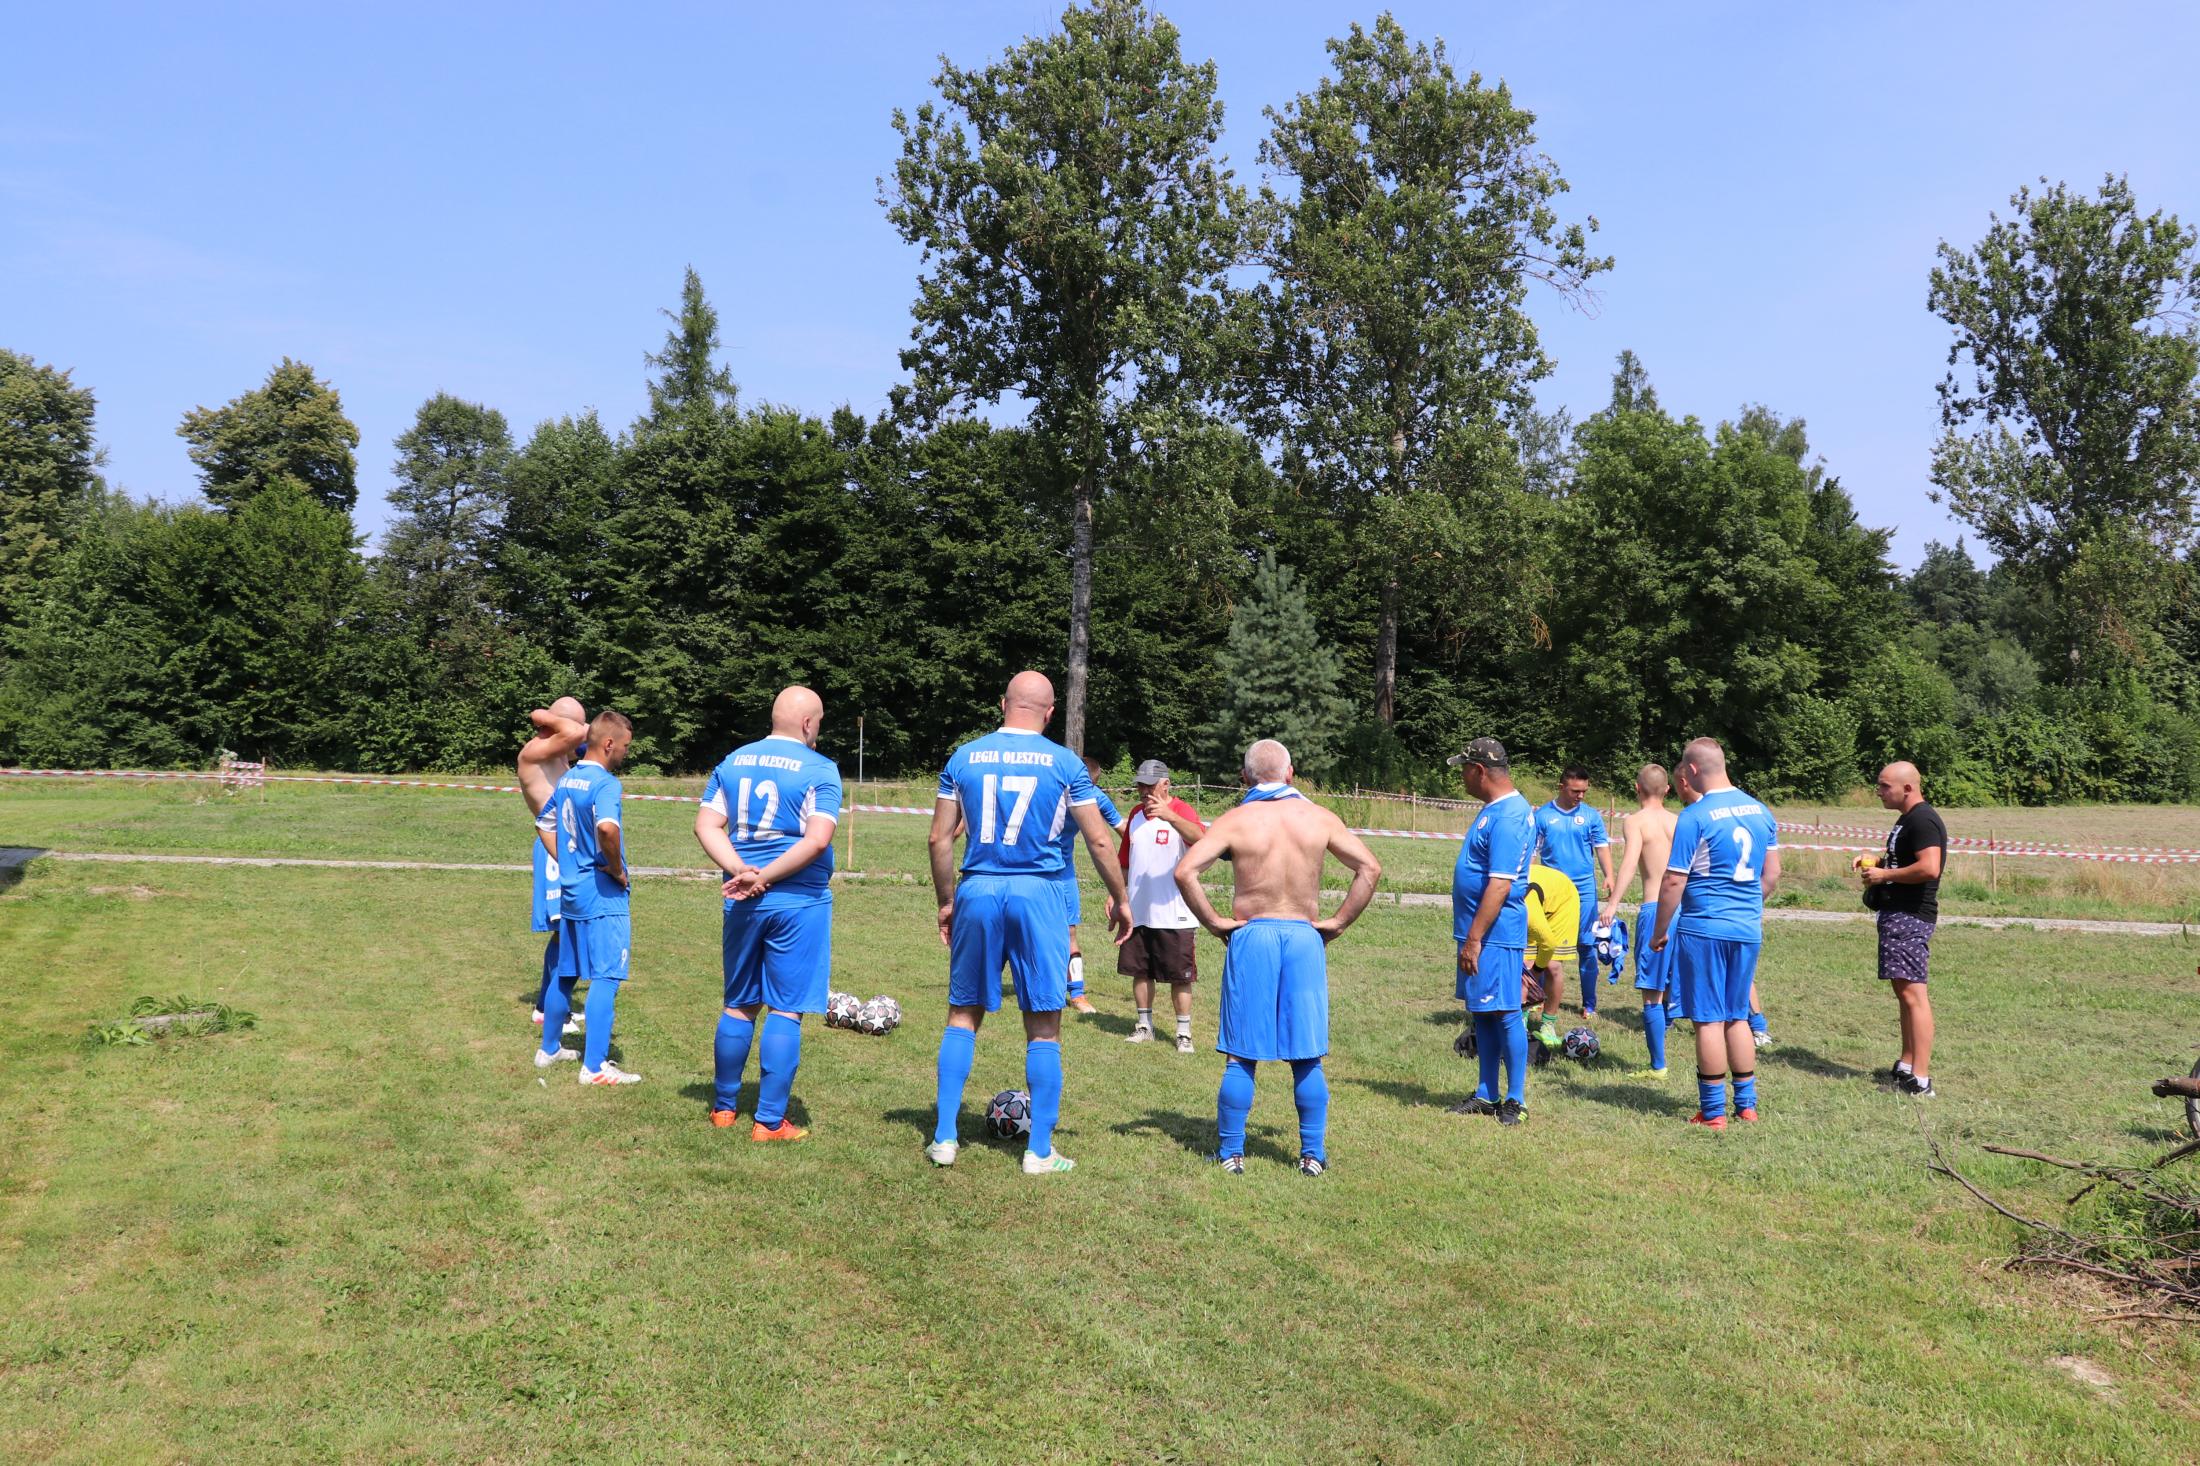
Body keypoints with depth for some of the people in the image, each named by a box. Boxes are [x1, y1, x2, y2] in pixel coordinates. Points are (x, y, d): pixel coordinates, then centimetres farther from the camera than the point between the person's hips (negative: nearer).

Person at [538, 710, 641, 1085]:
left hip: (570, 891, 9)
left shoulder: (566, 780, 11)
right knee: (605, 977, -5)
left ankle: (549, 1050, 31)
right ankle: (595, 1066, -5)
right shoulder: (605, 783, -17)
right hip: (602, 895, -9)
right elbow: (607, 827, -35)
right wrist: (617, 869, -20)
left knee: (566, 973, 19)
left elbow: (546, 823, 22)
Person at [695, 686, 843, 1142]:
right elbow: (817, 840, -18)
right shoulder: (819, 770, -6)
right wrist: (764, 879, -14)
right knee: (785, 1011, 1)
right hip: (800, 903, -5)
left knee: (739, 1005, 17)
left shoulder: (732, 762, 10)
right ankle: (770, 1122, 4)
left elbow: (706, 826, 2)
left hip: (743, 902, 5)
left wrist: (742, 872, -8)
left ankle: (724, 1107, 27)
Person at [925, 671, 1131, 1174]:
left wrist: (946, 902, 16)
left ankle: (945, 1138, 15)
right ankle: (1040, 1152, 9)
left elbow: (939, 839, 6)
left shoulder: (963, 758, 5)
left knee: (963, 1015, 14)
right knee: (1043, 1025, 5)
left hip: (976, 891, 2)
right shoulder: (1064, 763, 0)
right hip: (1037, 893, -2)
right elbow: (1099, 840, 1)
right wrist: (1120, 899, 13)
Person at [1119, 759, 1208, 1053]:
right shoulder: (1136, 814, 12)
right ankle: (1144, 1026, 24)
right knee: (1140, 970, 11)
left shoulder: (1181, 811, -9)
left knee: (1179, 975, 0)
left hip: (1174, 915, -6)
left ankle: (1184, 1033, 8)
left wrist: (1168, 815, -46)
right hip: (1137, 912, 6)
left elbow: (1199, 837, -32)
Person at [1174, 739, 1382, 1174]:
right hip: (1305, 938, 2)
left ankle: (1230, 1152, 10)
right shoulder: (1318, 818, 3)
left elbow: (1185, 871, -14)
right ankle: (1313, 1154, 13)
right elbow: (1370, 867, 2)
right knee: (1306, 1057, 9)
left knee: (1241, 1056, 6)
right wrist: (1338, 922, 4)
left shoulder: (1236, 819, -4)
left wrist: (1213, 922, -5)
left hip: (1251, 936, -1)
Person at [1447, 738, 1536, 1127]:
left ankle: (1516, 1099, 7)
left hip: (1496, 934, -10)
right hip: (1480, 932, 10)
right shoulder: (1495, 809, 13)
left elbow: (1499, 885, -24)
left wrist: (1474, 939, -23)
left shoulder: (1507, 817, -19)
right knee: (1482, 1012, 14)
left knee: (1505, 1014, -2)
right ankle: (1486, 1094, 23)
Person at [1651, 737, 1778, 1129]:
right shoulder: (1761, 811, 7)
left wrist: (1660, 932, -4)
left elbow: (1673, 882, -14)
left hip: (1703, 930, -7)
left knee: (1709, 1020, 0)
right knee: (1737, 1017, 16)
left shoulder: (1695, 817, -14)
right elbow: (1772, 873, 15)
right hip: (1748, 929, 7)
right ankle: (1746, 1104, 22)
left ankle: (1713, 1112, 6)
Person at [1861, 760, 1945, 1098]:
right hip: (1897, 914, 12)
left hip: (1910, 916, -12)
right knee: (1903, 991, 16)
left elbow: (1929, 868, -27)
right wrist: (1876, 864, 15)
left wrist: (1885, 875, -16)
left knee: (1912, 993, -13)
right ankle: (1906, 1068, 24)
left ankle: (1920, 1081, -14)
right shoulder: (1907, 819, 18)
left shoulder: (1923, 820, -15)